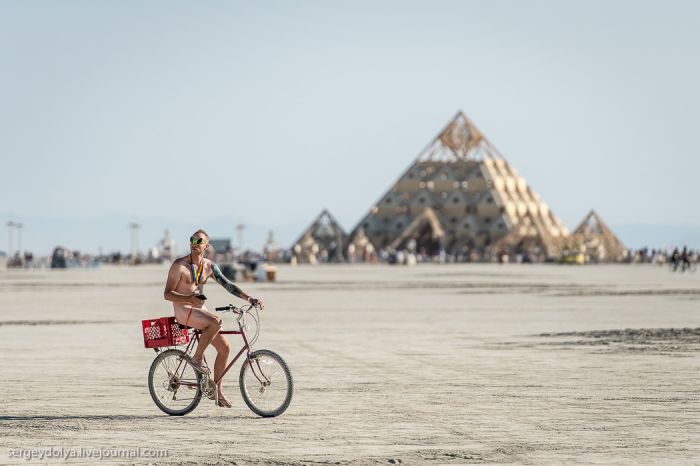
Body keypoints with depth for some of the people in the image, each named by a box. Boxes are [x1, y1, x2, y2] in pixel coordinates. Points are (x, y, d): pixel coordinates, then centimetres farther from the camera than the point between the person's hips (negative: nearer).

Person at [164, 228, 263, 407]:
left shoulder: (209, 266, 7)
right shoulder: (179, 265, -11)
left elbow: (227, 285, 6)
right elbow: (167, 293, -13)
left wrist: (249, 298, -7)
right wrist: (190, 299, -27)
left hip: (200, 311, 7)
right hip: (183, 310, -7)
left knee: (224, 347, -1)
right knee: (216, 321, -32)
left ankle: (218, 391, 8)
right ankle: (197, 358, -15)